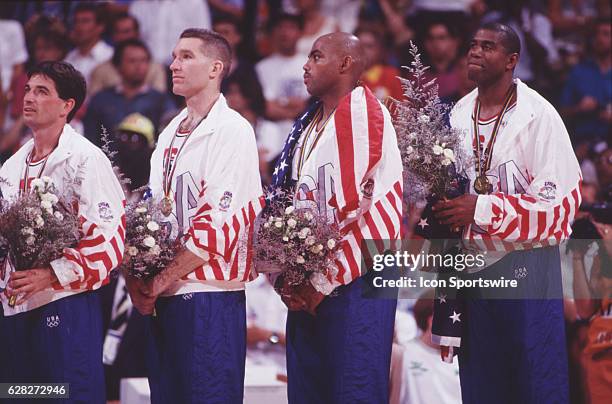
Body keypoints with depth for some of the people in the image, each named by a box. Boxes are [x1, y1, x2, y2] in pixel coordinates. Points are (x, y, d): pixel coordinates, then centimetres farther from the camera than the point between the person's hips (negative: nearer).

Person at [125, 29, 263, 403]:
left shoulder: (232, 131, -9)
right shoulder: (171, 134, 17)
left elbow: (219, 222, -16)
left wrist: (161, 282, -12)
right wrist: (138, 279, 2)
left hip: (209, 297, -8)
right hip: (163, 298, 8)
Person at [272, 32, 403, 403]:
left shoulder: (361, 113, -11)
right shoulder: (308, 125, 17)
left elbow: (352, 208, -17)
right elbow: (288, 201, 17)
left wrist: (321, 283, -14)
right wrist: (287, 276, 5)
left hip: (351, 283, -9)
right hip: (309, 285, 9)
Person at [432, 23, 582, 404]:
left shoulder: (539, 116, -12)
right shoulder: (460, 114, 6)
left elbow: (559, 201, -17)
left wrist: (480, 209, -20)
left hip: (525, 268, -6)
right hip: (472, 265, 6)